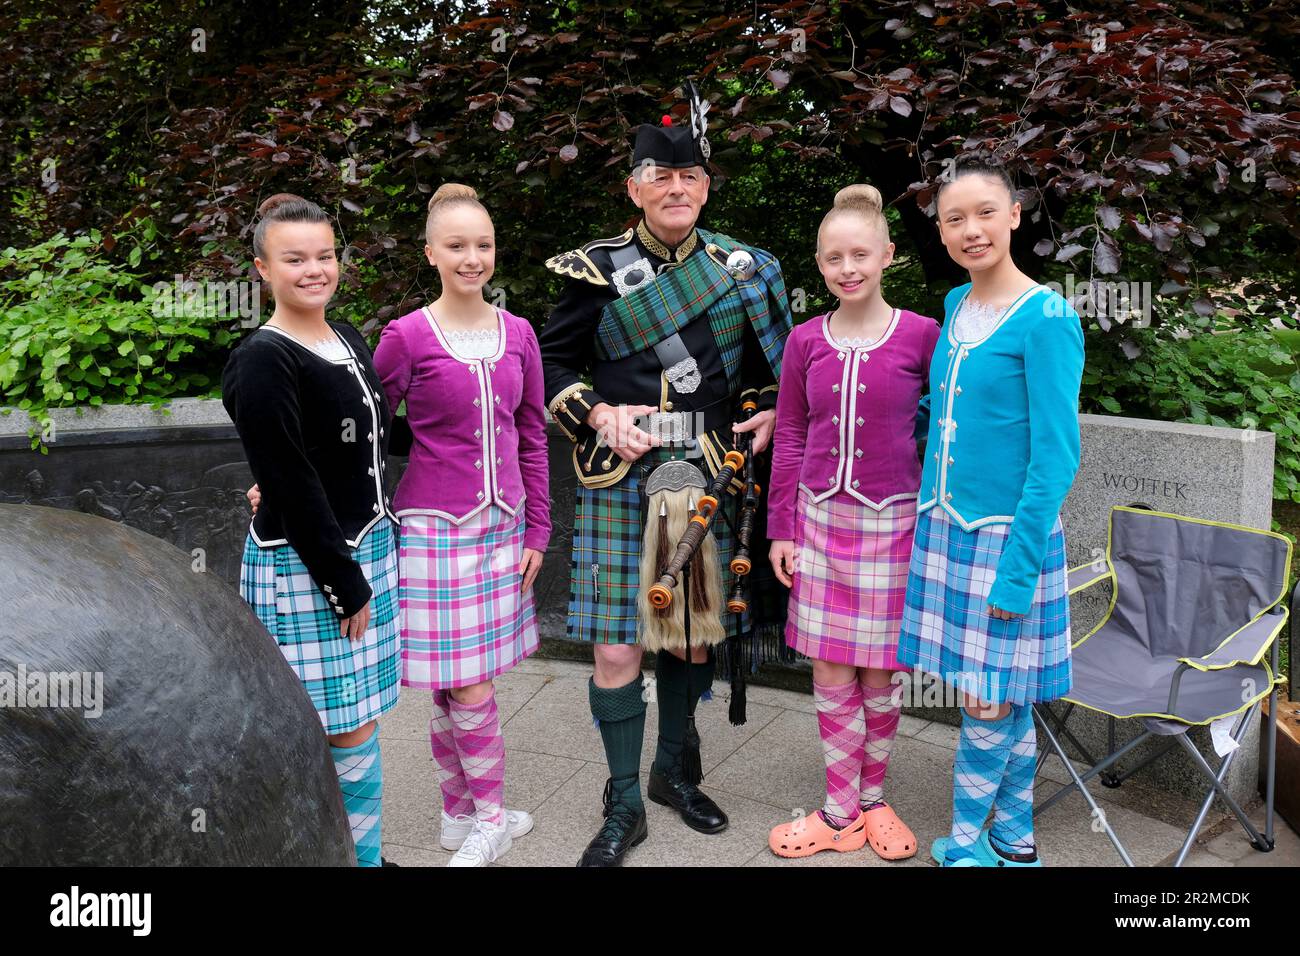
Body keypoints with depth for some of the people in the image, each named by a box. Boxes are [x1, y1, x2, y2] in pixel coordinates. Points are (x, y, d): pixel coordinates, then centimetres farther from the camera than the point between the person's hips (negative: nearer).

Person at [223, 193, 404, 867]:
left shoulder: (348, 340, 9)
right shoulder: (262, 362, -14)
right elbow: (290, 487, -16)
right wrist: (343, 583, -13)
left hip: (369, 549, 7)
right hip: (300, 567, -7)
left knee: (359, 724, 15)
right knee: (347, 733, 0)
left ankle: (362, 853, 30)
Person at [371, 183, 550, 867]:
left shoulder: (517, 334, 5)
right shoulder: (407, 337, -7)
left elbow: (532, 438, 10)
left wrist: (536, 531, 8)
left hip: (502, 527, 4)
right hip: (436, 529, -4)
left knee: (457, 692, 11)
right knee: (468, 689, -2)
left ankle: (459, 816, 30)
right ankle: (490, 818, 20)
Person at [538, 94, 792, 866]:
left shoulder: (744, 269, 8)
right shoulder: (599, 271, 0)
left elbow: (770, 361, 19)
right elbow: (553, 361, 4)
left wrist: (769, 413, 1)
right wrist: (597, 413, -11)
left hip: (710, 476, 3)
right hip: (622, 476, -3)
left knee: (697, 631, 13)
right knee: (618, 645, -3)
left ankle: (675, 770, 35)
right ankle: (625, 806, 15)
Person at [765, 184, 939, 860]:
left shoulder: (922, 336, -6)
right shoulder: (806, 341, 2)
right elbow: (789, 437, 7)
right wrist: (782, 528, 5)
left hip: (891, 523, -2)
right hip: (820, 519, 2)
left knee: (878, 673, 10)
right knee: (831, 676, 8)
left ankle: (873, 799, 32)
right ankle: (841, 814, 24)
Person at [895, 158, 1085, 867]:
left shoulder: (1046, 319, -13)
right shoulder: (955, 306, 8)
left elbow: (1056, 456, -15)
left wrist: (1016, 568, -17)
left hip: (1007, 533, -6)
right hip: (944, 524, 6)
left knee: (992, 702, 4)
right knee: (1006, 702, 16)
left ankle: (965, 845, 24)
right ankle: (1015, 840, 32)